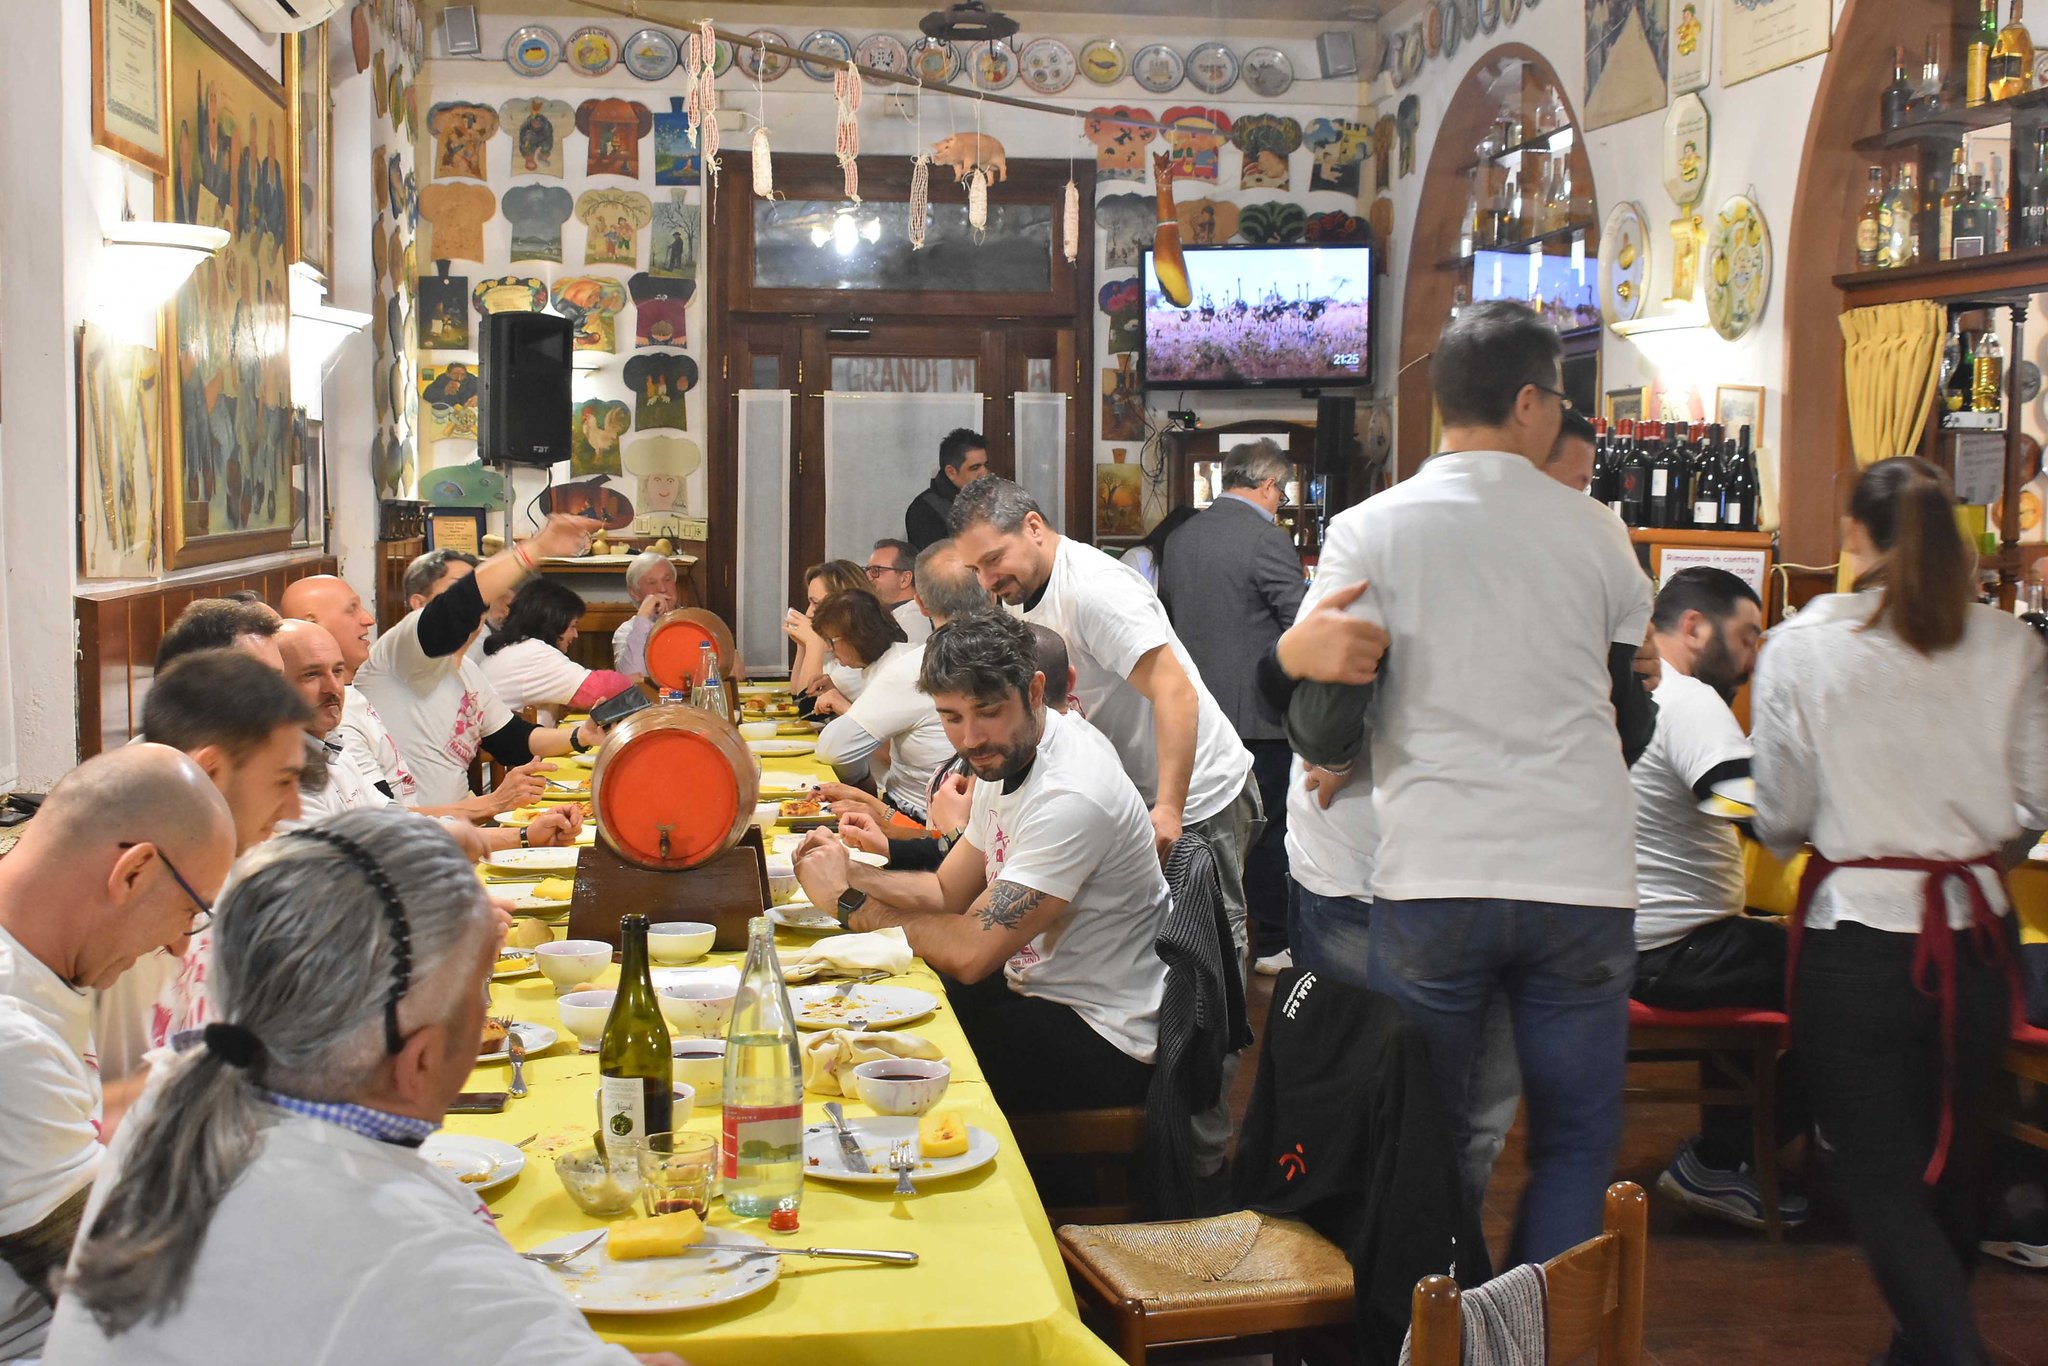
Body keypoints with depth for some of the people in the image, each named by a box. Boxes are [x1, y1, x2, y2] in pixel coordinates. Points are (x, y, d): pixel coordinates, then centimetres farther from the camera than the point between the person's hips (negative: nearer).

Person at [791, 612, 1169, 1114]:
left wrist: (850, 902, -17)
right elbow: (948, 892, 11)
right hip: (1036, 990, 9)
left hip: (1099, 1043, -9)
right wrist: (851, 874, -7)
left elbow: (971, 952, -28)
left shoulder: (1070, 798, -27)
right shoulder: (1006, 756, 3)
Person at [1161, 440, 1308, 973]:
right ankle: (1273, 944, 11)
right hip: (1256, 712, -7)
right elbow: (1303, 624, -18)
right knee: (1269, 828, 3)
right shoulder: (1267, 538, -16)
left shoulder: (1179, 537, 7)